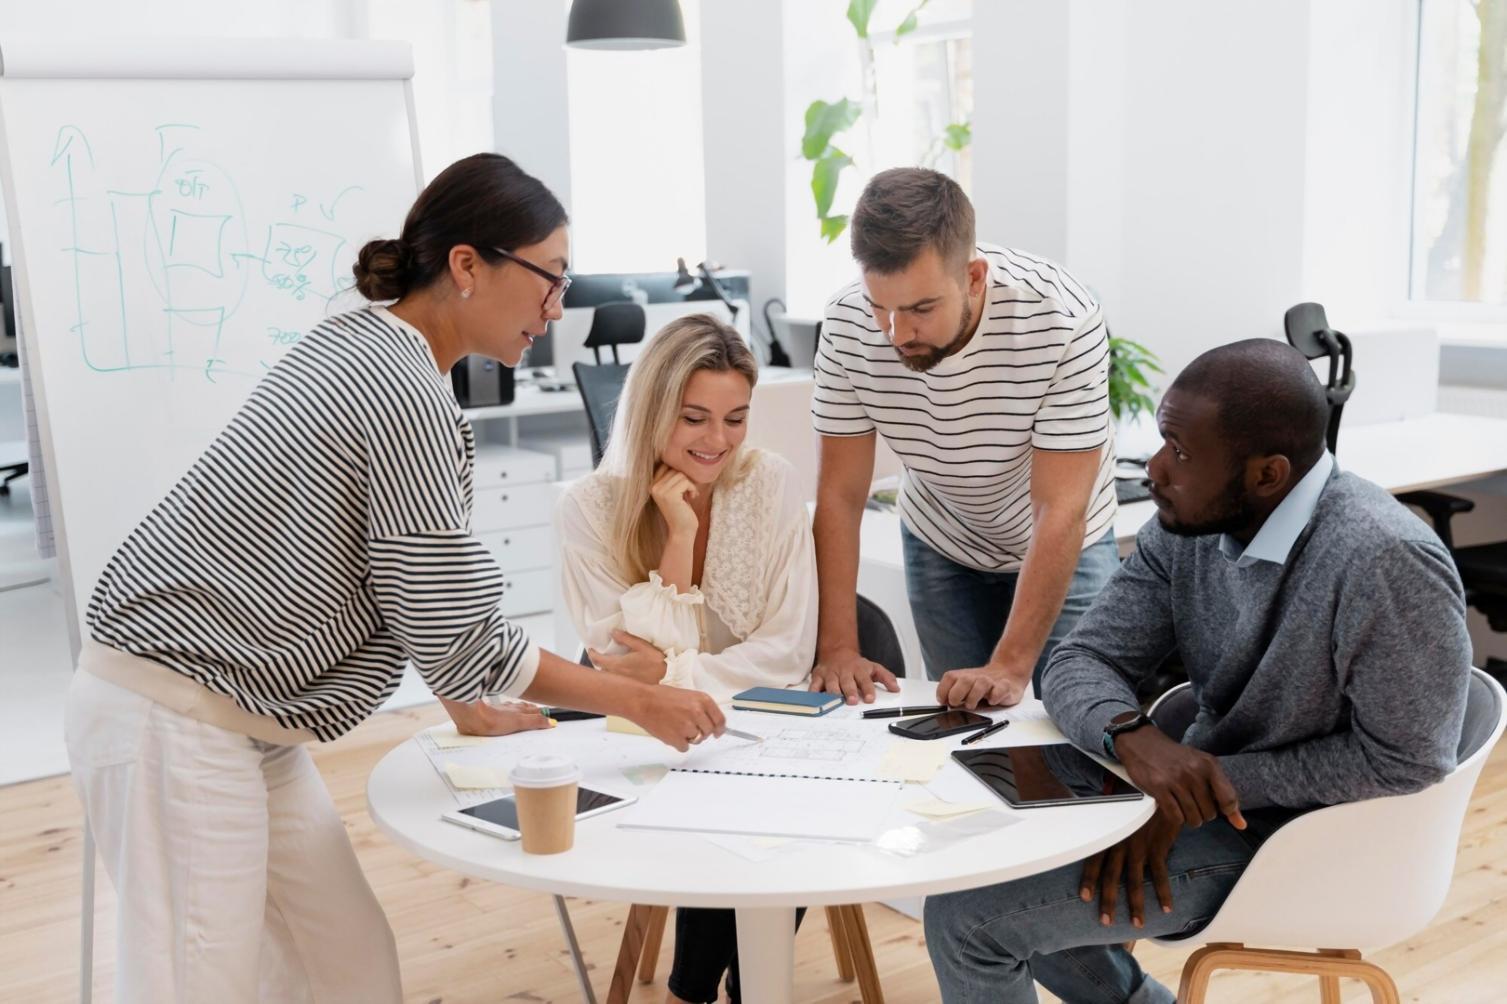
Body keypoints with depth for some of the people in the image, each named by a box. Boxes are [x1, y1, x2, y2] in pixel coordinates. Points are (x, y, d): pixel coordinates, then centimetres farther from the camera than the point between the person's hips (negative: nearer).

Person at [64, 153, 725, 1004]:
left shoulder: (361, 343, 9)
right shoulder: (407, 393, -20)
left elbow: (409, 591, 17)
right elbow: (457, 631, -17)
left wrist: (467, 703, 19)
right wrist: (639, 701, -8)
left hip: (239, 723, 10)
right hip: (174, 722, -10)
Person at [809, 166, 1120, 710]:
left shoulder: (1062, 319, -33)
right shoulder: (847, 324, -24)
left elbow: (1060, 511, -31)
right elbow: (840, 494, -17)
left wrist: (1011, 666, -35)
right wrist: (838, 649, -24)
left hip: (1061, 545, -2)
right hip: (939, 546, 2)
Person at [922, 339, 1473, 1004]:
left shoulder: (1387, 562, -28)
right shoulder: (1185, 525, -6)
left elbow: (1404, 761, -21)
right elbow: (1079, 664, -6)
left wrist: (1219, 784, -22)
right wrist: (1132, 735, -28)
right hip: (1205, 792, 8)